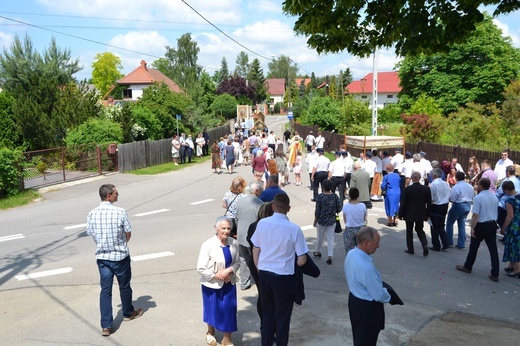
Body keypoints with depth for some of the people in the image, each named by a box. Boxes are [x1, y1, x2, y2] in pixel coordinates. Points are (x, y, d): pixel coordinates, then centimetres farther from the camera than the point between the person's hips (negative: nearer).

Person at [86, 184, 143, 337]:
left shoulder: (92, 214, -6)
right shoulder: (120, 212, -17)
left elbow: (91, 234, 5)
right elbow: (128, 234, -8)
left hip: (102, 257, 3)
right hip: (120, 256, -3)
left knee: (105, 290, 9)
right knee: (124, 286, 18)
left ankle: (106, 325, 9)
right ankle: (128, 313, 38)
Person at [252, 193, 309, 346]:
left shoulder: (262, 223, -7)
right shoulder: (294, 229, -16)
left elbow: (255, 250, 3)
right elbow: (302, 261, -12)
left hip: (264, 274, 4)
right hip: (283, 277, -3)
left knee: (267, 312, 21)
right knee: (282, 315, 15)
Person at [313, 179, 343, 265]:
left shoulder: (320, 196, -14)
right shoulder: (335, 196, -7)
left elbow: (317, 211, -11)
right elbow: (338, 209, -4)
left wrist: (315, 221, 0)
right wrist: (341, 203, 17)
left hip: (321, 220, -1)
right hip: (332, 221, 2)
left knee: (320, 237, 17)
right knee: (330, 238, 6)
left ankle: (318, 252, 37)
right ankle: (330, 256, 1)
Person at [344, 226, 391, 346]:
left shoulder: (351, 253, -9)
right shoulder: (366, 267, -37)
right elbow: (379, 295, -25)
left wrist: (380, 285, 9)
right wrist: (388, 297, -3)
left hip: (354, 299, 8)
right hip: (367, 307, -8)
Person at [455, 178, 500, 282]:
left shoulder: (478, 197, -18)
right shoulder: (494, 196, 4)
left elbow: (475, 216, -20)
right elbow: (496, 212, 14)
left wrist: (472, 228, -14)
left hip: (481, 226, -6)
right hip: (492, 225, 6)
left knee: (474, 247, 13)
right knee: (493, 249, 6)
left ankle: (467, 267, 30)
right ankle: (495, 274, 7)